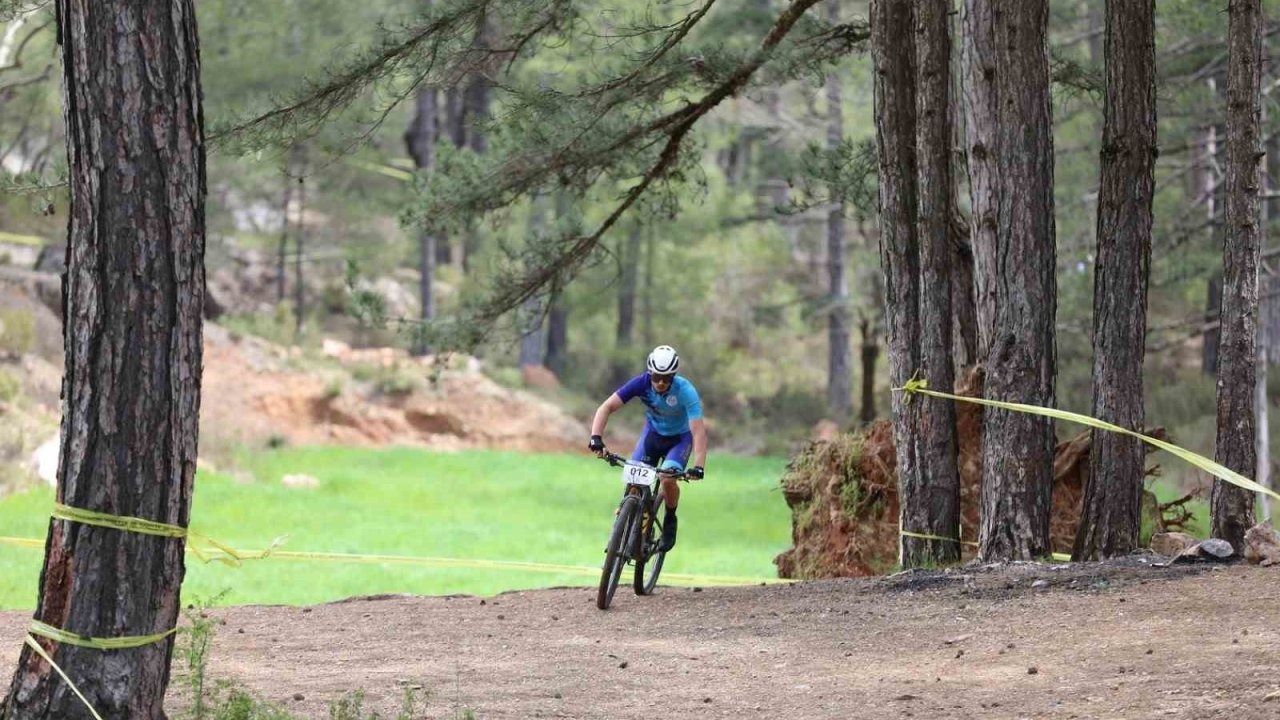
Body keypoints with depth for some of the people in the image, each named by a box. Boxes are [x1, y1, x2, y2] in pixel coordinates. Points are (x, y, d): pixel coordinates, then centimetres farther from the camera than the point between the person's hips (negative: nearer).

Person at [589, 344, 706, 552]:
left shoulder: (685, 391, -33)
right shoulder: (641, 383, -26)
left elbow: (698, 431, -36)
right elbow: (606, 407, -27)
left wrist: (698, 467, -48)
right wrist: (596, 438, -41)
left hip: (680, 437, -3)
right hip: (653, 432, 3)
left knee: (668, 479, -25)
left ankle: (670, 521, 2)